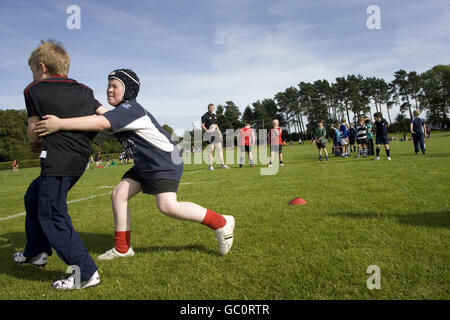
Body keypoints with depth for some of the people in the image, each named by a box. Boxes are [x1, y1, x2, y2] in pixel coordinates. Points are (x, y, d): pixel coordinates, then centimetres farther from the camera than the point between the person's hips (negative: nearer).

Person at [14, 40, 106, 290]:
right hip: (80, 160, 8)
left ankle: (86, 273, -1)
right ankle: (36, 251, 39)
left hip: (58, 161, -8)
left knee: (52, 216, -1)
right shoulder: (84, 91, 14)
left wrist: (36, 144, 21)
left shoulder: (33, 90, 0)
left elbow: (33, 131, -1)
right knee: (34, 197, 26)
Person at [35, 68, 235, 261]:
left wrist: (60, 124, -34)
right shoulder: (120, 113, 13)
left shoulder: (130, 109, -18)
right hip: (145, 165, 10)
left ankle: (221, 223, -7)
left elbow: (101, 124, -32)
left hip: (166, 161, -10)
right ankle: (122, 248, 15)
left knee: (167, 206, -22)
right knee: (119, 194, 4)